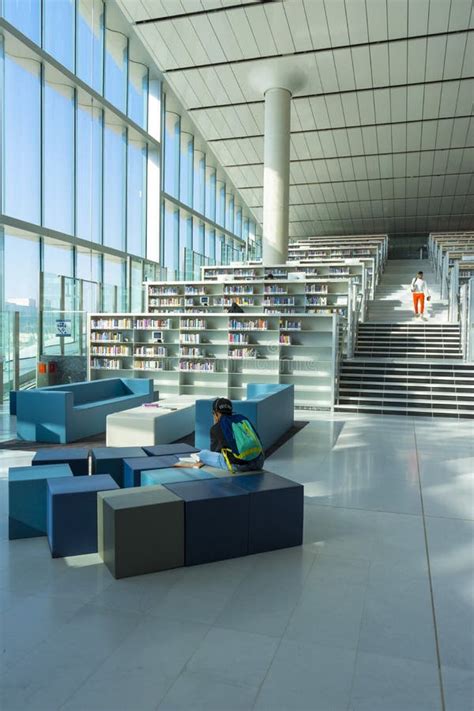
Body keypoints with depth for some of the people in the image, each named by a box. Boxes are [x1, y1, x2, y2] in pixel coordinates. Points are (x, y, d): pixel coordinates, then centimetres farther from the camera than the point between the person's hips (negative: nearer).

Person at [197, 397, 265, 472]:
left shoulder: (216, 428, 7)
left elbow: (214, 451, 20)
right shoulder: (242, 418, 21)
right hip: (258, 462, 5)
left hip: (238, 465, -5)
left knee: (202, 454, 14)